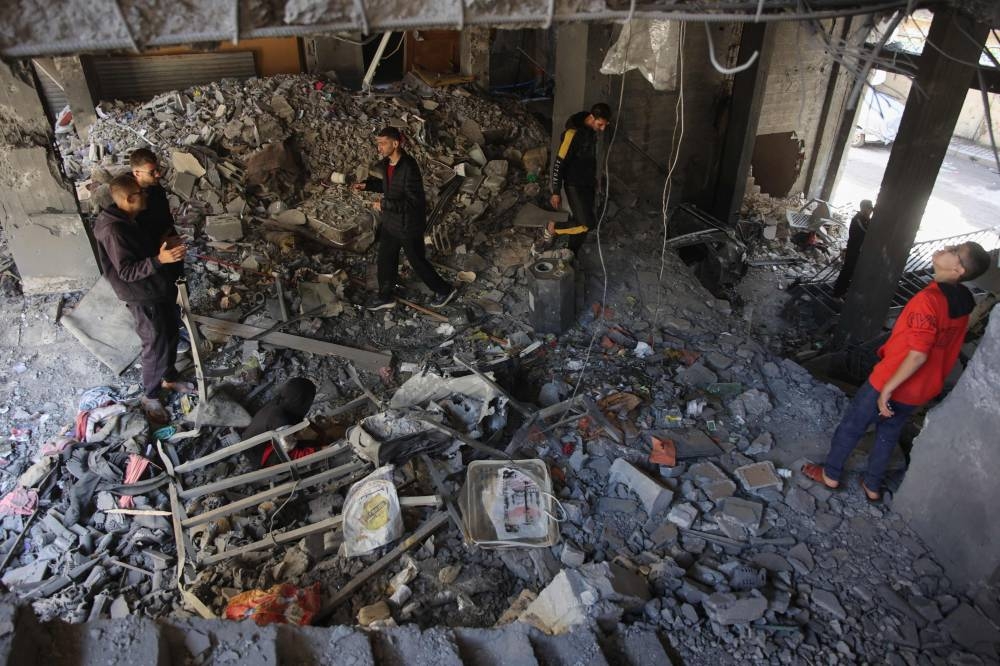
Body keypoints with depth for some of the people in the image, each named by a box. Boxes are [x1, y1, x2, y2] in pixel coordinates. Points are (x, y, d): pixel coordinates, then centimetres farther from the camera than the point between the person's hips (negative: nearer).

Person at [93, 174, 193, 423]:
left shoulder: (130, 219, 2)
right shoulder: (113, 230, -26)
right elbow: (126, 272, -27)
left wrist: (164, 242, 1)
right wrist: (160, 259, -38)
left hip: (160, 288, 9)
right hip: (143, 298, -9)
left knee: (170, 336, 21)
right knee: (156, 346, 3)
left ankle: (169, 378, 42)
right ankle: (150, 396, 23)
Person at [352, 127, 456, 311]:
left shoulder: (408, 168, -29)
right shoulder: (387, 163, -1)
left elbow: (414, 201, -29)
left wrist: (384, 204, -28)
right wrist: (367, 185, 6)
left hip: (408, 225, -8)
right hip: (390, 222, 8)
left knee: (418, 262, 7)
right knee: (385, 260, 18)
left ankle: (445, 290, 28)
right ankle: (385, 297, 36)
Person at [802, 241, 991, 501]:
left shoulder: (928, 299, -29)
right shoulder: (963, 302, -3)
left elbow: (918, 355, -29)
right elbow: (949, 348, 8)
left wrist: (887, 389, -21)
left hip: (891, 383, -7)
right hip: (921, 390, 7)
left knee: (851, 426, 13)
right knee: (889, 434, 23)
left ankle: (830, 474, 28)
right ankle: (872, 486, 37)